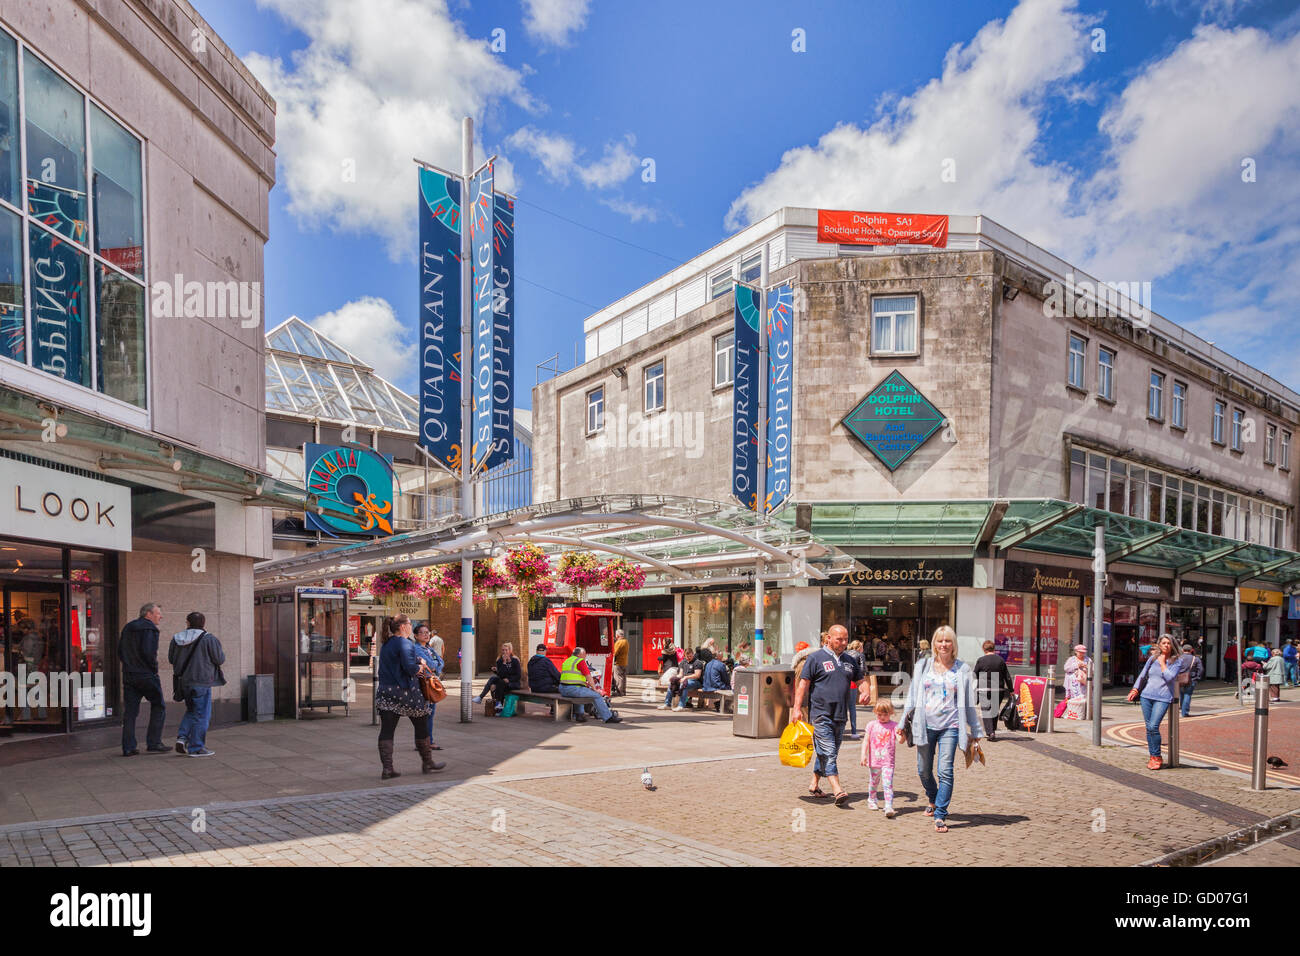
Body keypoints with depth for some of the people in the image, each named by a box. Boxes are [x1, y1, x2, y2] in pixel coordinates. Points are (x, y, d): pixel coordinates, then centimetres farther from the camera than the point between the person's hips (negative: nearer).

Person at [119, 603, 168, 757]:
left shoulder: (127, 628, 15)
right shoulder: (150, 629, -11)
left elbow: (120, 651, 16)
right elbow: (148, 651, -22)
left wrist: (129, 665, 17)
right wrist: (154, 668, -9)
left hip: (128, 676, 7)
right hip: (147, 675, -7)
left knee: (130, 712, 9)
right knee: (158, 707, 5)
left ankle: (128, 748, 9)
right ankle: (153, 743, 3)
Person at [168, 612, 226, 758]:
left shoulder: (176, 639, 3)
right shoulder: (209, 639, -12)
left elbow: (171, 659, 12)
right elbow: (220, 659, -8)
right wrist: (217, 646, 9)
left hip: (184, 681, 6)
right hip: (201, 681, -6)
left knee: (191, 711, 23)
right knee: (201, 714, 2)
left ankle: (182, 737, 8)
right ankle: (196, 748, 5)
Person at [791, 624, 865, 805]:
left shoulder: (850, 661, 16)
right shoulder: (815, 658, -2)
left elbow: (861, 679, 25)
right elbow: (803, 683, -4)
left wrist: (864, 692, 2)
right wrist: (797, 708, -10)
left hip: (840, 716, 6)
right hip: (821, 714, -6)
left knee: (829, 753, 12)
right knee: (828, 753, -10)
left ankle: (815, 784, 27)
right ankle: (838, 790, -14)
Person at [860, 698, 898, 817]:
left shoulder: (893, 726, -3)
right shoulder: (872, 725, 1)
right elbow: (866, 741, 1)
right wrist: (863, 755, -6)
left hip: (888, 761, -2)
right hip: (874, 760, 2)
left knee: (888, 784, -12)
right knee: (874, 782, 18)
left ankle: (889, 807, -14)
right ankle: (871, 800, 40)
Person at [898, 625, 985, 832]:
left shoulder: (963, 669, 4)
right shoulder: (923, 666, 7)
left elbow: (969, 703, 8)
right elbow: (913, 696, 11)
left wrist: (975, 731, 8)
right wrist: (903, 723, 11)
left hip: (950, 726, -2)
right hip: (926, 725, 2)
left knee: (945, 771, -10)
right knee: (924, 770, 10)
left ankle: (940, 816, -3)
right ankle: (933, 800, 38)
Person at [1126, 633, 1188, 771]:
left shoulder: (1177, 660, 0)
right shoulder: (1153, 658, 12)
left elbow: (1169, 677, -13)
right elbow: (1142, 675, 16)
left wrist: (1162, 663, -6)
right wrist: (1135, 689, 5)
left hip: (1163, 698, -4)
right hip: (1146, 696, 4)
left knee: (1153, 727, -15)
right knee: (1149, 727, 4)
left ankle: (1157, 758, -3)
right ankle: (1151, 757, 13)